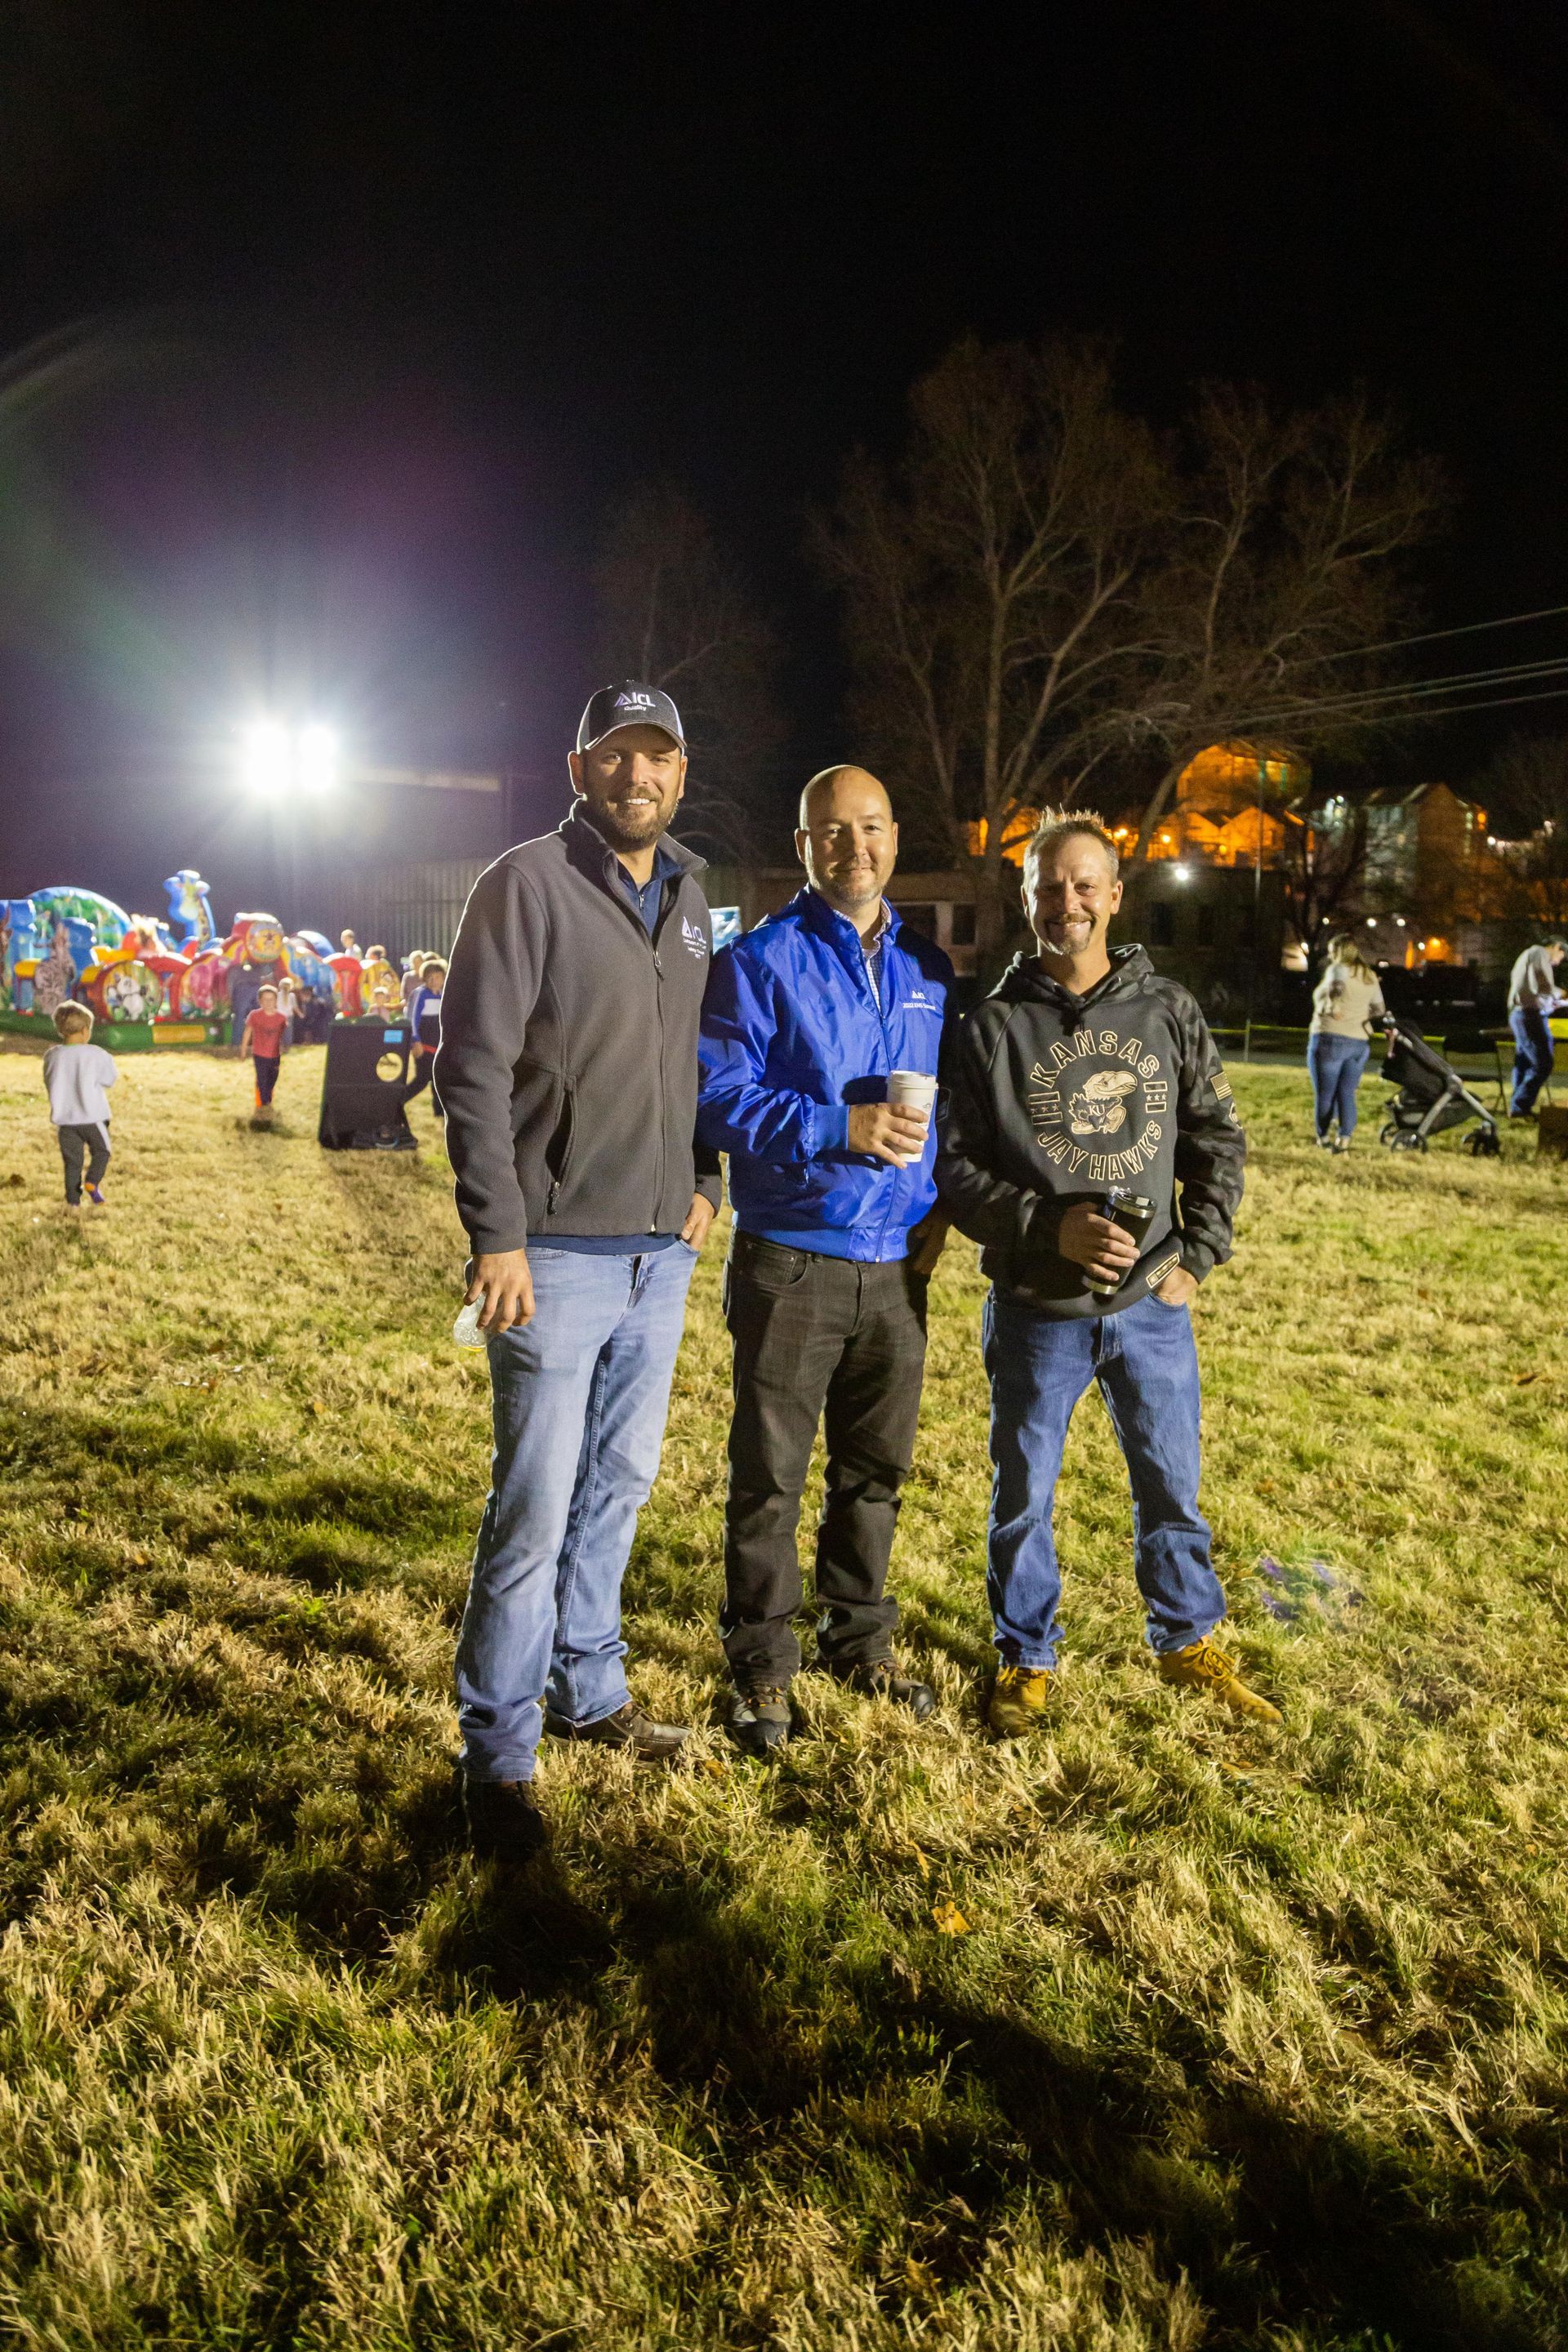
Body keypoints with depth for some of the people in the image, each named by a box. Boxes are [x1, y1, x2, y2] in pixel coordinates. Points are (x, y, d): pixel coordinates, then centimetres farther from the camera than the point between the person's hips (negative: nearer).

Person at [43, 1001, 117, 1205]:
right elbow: (110, 1079, -1)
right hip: (93, 1116, -3)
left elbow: (51, 1084, 9)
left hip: (64, 1118, 3)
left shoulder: (52, 1056, -2)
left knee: (72, 1159, 12)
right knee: (101, 1151, 15)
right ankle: (93, 1182, -7)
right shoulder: (96, 1055, -13)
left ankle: (74, 1198, 13)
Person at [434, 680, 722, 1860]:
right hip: (559, 1255, -7)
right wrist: (498, 1237, -17)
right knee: (535, 1511, -2)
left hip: (663, 1255, 7)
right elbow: (475, 1068, -13)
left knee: (620, 1485, 17)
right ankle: (497, 1754, 13)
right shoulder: (528, 884, -8)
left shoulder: (690, 899, 13)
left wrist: (703, 1183, 11)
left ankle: (589, 1690, 33)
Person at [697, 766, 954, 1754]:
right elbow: (720, 1096, -13)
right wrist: (838, 1128, -23)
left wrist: (937, 1200, 6)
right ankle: (763, 1665, 19)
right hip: (792, 1257, -5)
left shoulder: (930, 968, 11)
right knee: (770, 1472, 3)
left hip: (898, 1261, 5)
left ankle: (861, 1639, 34)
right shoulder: (761, 961, -5)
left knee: (876, 1466, 16)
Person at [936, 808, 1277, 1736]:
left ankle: (1190, 1642, 37)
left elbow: (1219, 1140, 9)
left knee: (1173, 1484, 15)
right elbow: (955, 1166, -4)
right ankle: (1028, 1658, 30)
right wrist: (1050, 1227, -17)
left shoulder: (1169, 1010, 2)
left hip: (1152, 1308, 2)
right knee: (1025, 1494, 10)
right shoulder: (994, 1025, -4)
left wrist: (1197, 1257, -1)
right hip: (1038, 1311, -2)